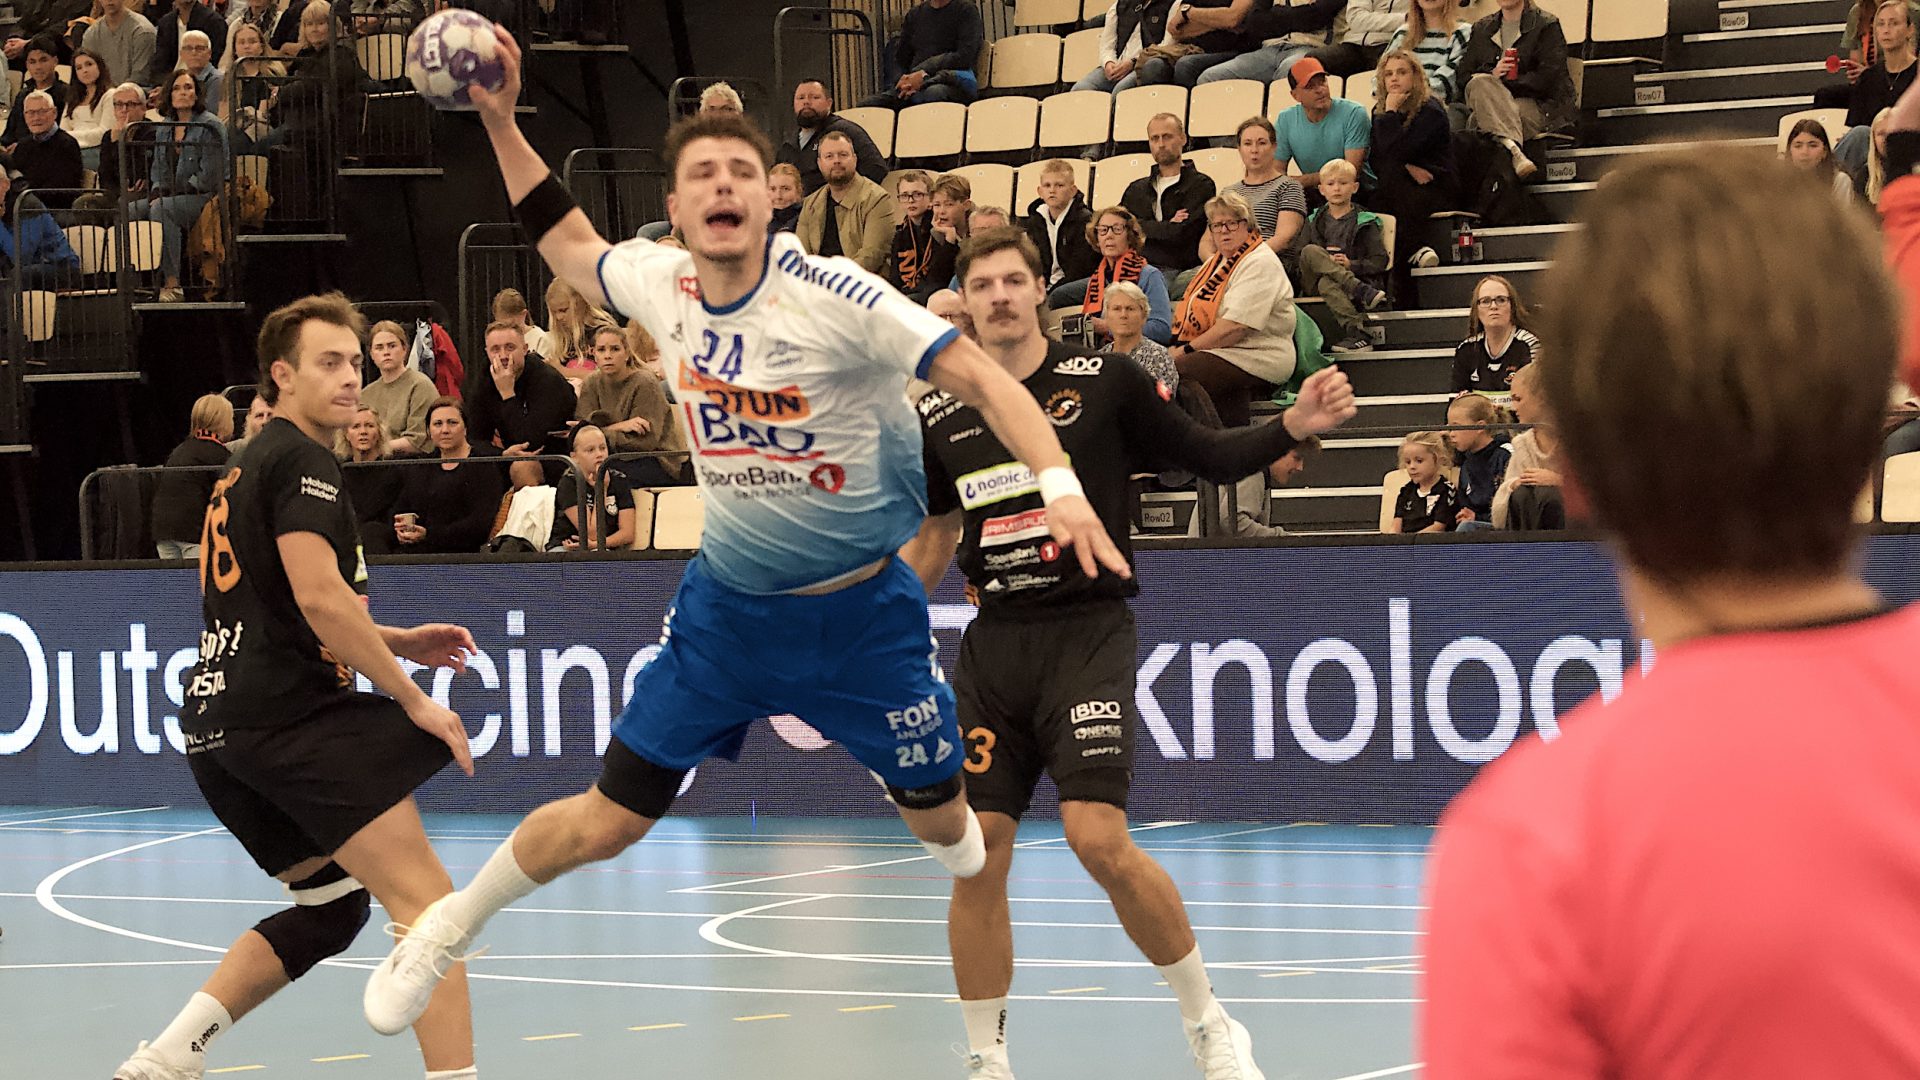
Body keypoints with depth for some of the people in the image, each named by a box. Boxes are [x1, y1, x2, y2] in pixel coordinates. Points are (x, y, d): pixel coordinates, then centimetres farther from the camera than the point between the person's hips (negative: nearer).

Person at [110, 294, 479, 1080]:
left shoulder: (247, 468, 24)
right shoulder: (300, 462, -7)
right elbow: (320, 599, -19)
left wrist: (398, 643, 27)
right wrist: (413, 699, -12)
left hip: (218, 727, 10)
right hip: (290, 717, -10)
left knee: (333, 904, 21)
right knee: (424, 900, -12)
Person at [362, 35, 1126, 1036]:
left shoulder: (831, 294, -22)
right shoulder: (660, 283, -7)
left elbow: (982, 378, -23)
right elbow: (568, 242, 15)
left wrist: (1059, 485, -36)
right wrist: (501, 124, 8)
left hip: (860, 614, -2)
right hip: (727, 606, 3)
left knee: (941, 821, 10)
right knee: (605, 822, 1)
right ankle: (444, 929, 24)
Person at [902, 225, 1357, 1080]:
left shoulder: (1107, 383, -1)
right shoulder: (940, 416, 8)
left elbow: (1212, 457, 5)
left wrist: (1295, 426, -11)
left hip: (1087, 632, -4)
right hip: (994, 643, 4)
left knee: (1099, 840, -17)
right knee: (976, 856, -2)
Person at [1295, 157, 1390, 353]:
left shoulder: (1365, 223, 9)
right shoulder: (1314, 221, 18)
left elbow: (1380, 261, 1)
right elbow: (1300, 258, 7)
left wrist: (1351, 265, -15)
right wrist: (1325, 261, -13)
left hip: (1355, 276, -3)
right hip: (1314, 281, 3)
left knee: (1328, 283, -38)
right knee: (1311, 251, -30)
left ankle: (1354, 332, -51)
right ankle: (1363, 292, -41)